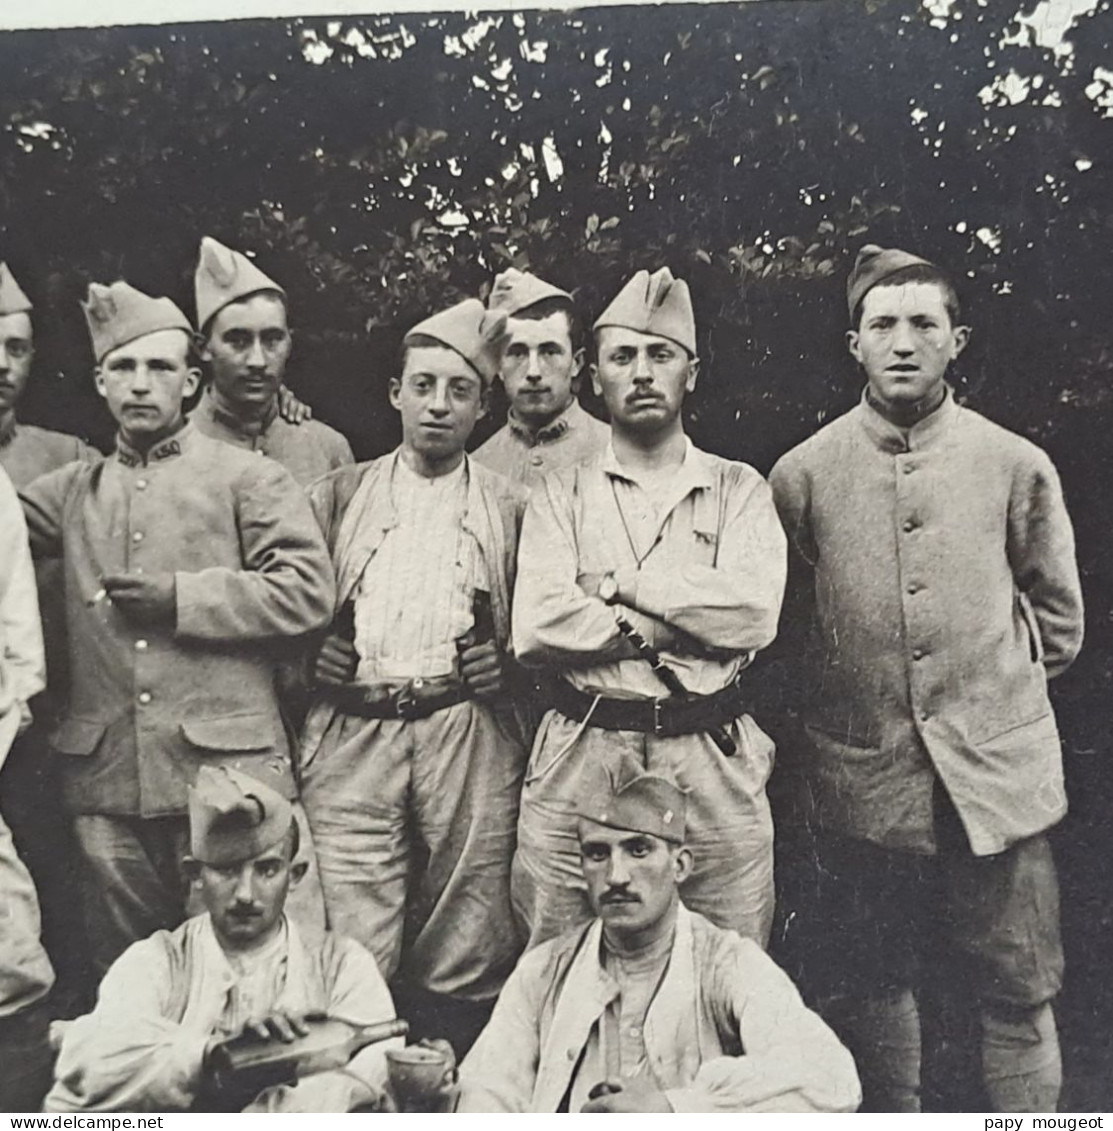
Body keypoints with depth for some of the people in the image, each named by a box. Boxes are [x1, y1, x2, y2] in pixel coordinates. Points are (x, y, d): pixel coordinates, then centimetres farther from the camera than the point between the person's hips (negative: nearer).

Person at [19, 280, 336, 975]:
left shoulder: (247, 479, 1)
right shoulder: (75, 490, 15)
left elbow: (308, 591, -8)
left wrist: (181, 599, -11)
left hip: (226, 767, -4)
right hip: (107, 779, 4)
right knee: (123, 975, 17)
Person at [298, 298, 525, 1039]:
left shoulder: (510, 510, 12)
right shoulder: (339, 496, 15)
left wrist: (504, 658, -4)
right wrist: (312, 649, -3)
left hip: (467, 734, 0)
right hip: (351, 734, 1)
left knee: (465, 957, 5)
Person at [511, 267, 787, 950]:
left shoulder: (740, 490, 9)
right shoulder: (562, 494, 8)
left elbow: (755, 613, -9)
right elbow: (535, 627, -8)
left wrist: (618, 582, -8)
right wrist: (682, 623, -9)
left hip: (716, 769, 0)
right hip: (578, 765, 1)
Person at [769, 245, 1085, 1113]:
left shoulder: (1017, 465, 0)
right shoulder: (803, 473, -1)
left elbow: (1058, 615, 11)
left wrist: (996, 689, 8)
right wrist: (846, 683, 7)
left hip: (999, 772, 0)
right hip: (865, 775, 1)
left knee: (1020, 995, 10)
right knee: (866, 985, 15)